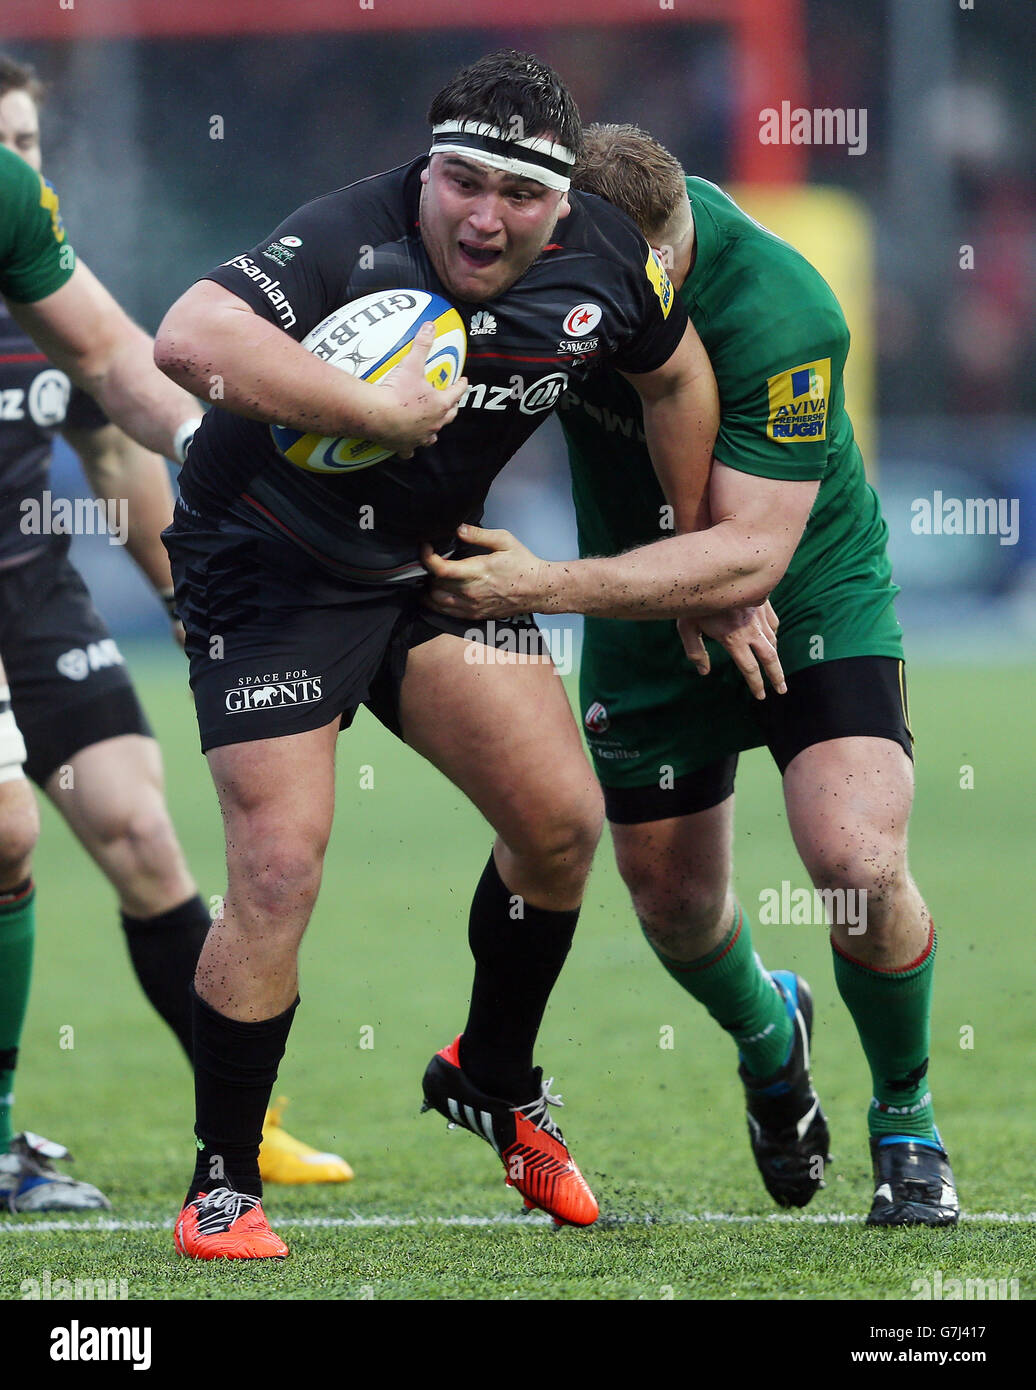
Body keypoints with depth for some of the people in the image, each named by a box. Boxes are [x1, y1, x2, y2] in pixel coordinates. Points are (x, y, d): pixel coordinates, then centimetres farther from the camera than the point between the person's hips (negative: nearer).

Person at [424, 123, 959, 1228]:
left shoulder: (778, 316, -35)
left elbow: (750, 553, -35)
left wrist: (545, 587, -41)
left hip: (812, 599, -5)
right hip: (647, 628, 5)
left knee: (859, 866, -22)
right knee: (675, 906, 11)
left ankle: (906, 1125, 5)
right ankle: (769, 1036, 47)